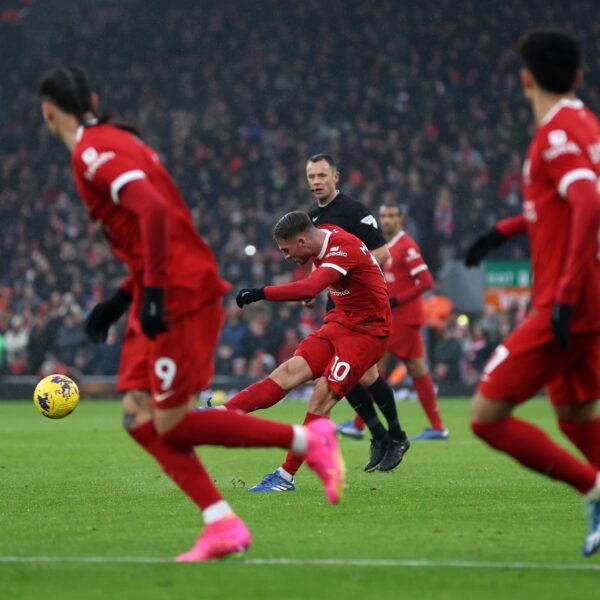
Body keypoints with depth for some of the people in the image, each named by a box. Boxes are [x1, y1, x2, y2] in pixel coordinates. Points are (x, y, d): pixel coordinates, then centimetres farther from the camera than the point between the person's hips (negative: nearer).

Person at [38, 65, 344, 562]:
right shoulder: (114, 141, 19)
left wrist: (152, 291, -29)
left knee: (172, 424, -7)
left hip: (180, 295, -10)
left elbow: (153, 210, -26)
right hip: (170, 293, 10)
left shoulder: (93, 152, -11)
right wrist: (120, 300, 24)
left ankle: (308, 440, 0)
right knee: (139, 418, 5)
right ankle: (222, 526, 1)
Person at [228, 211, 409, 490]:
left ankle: (286, 476, -13)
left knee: (322, 396, -17)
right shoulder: (323, 238, 2)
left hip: (367, 331, -8)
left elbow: (309, 289, -39)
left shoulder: (343, 249, -25)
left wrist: (261, 293, -39)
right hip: (339, 322, 8)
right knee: (292, 370, -12)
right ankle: (224, 413, -29)